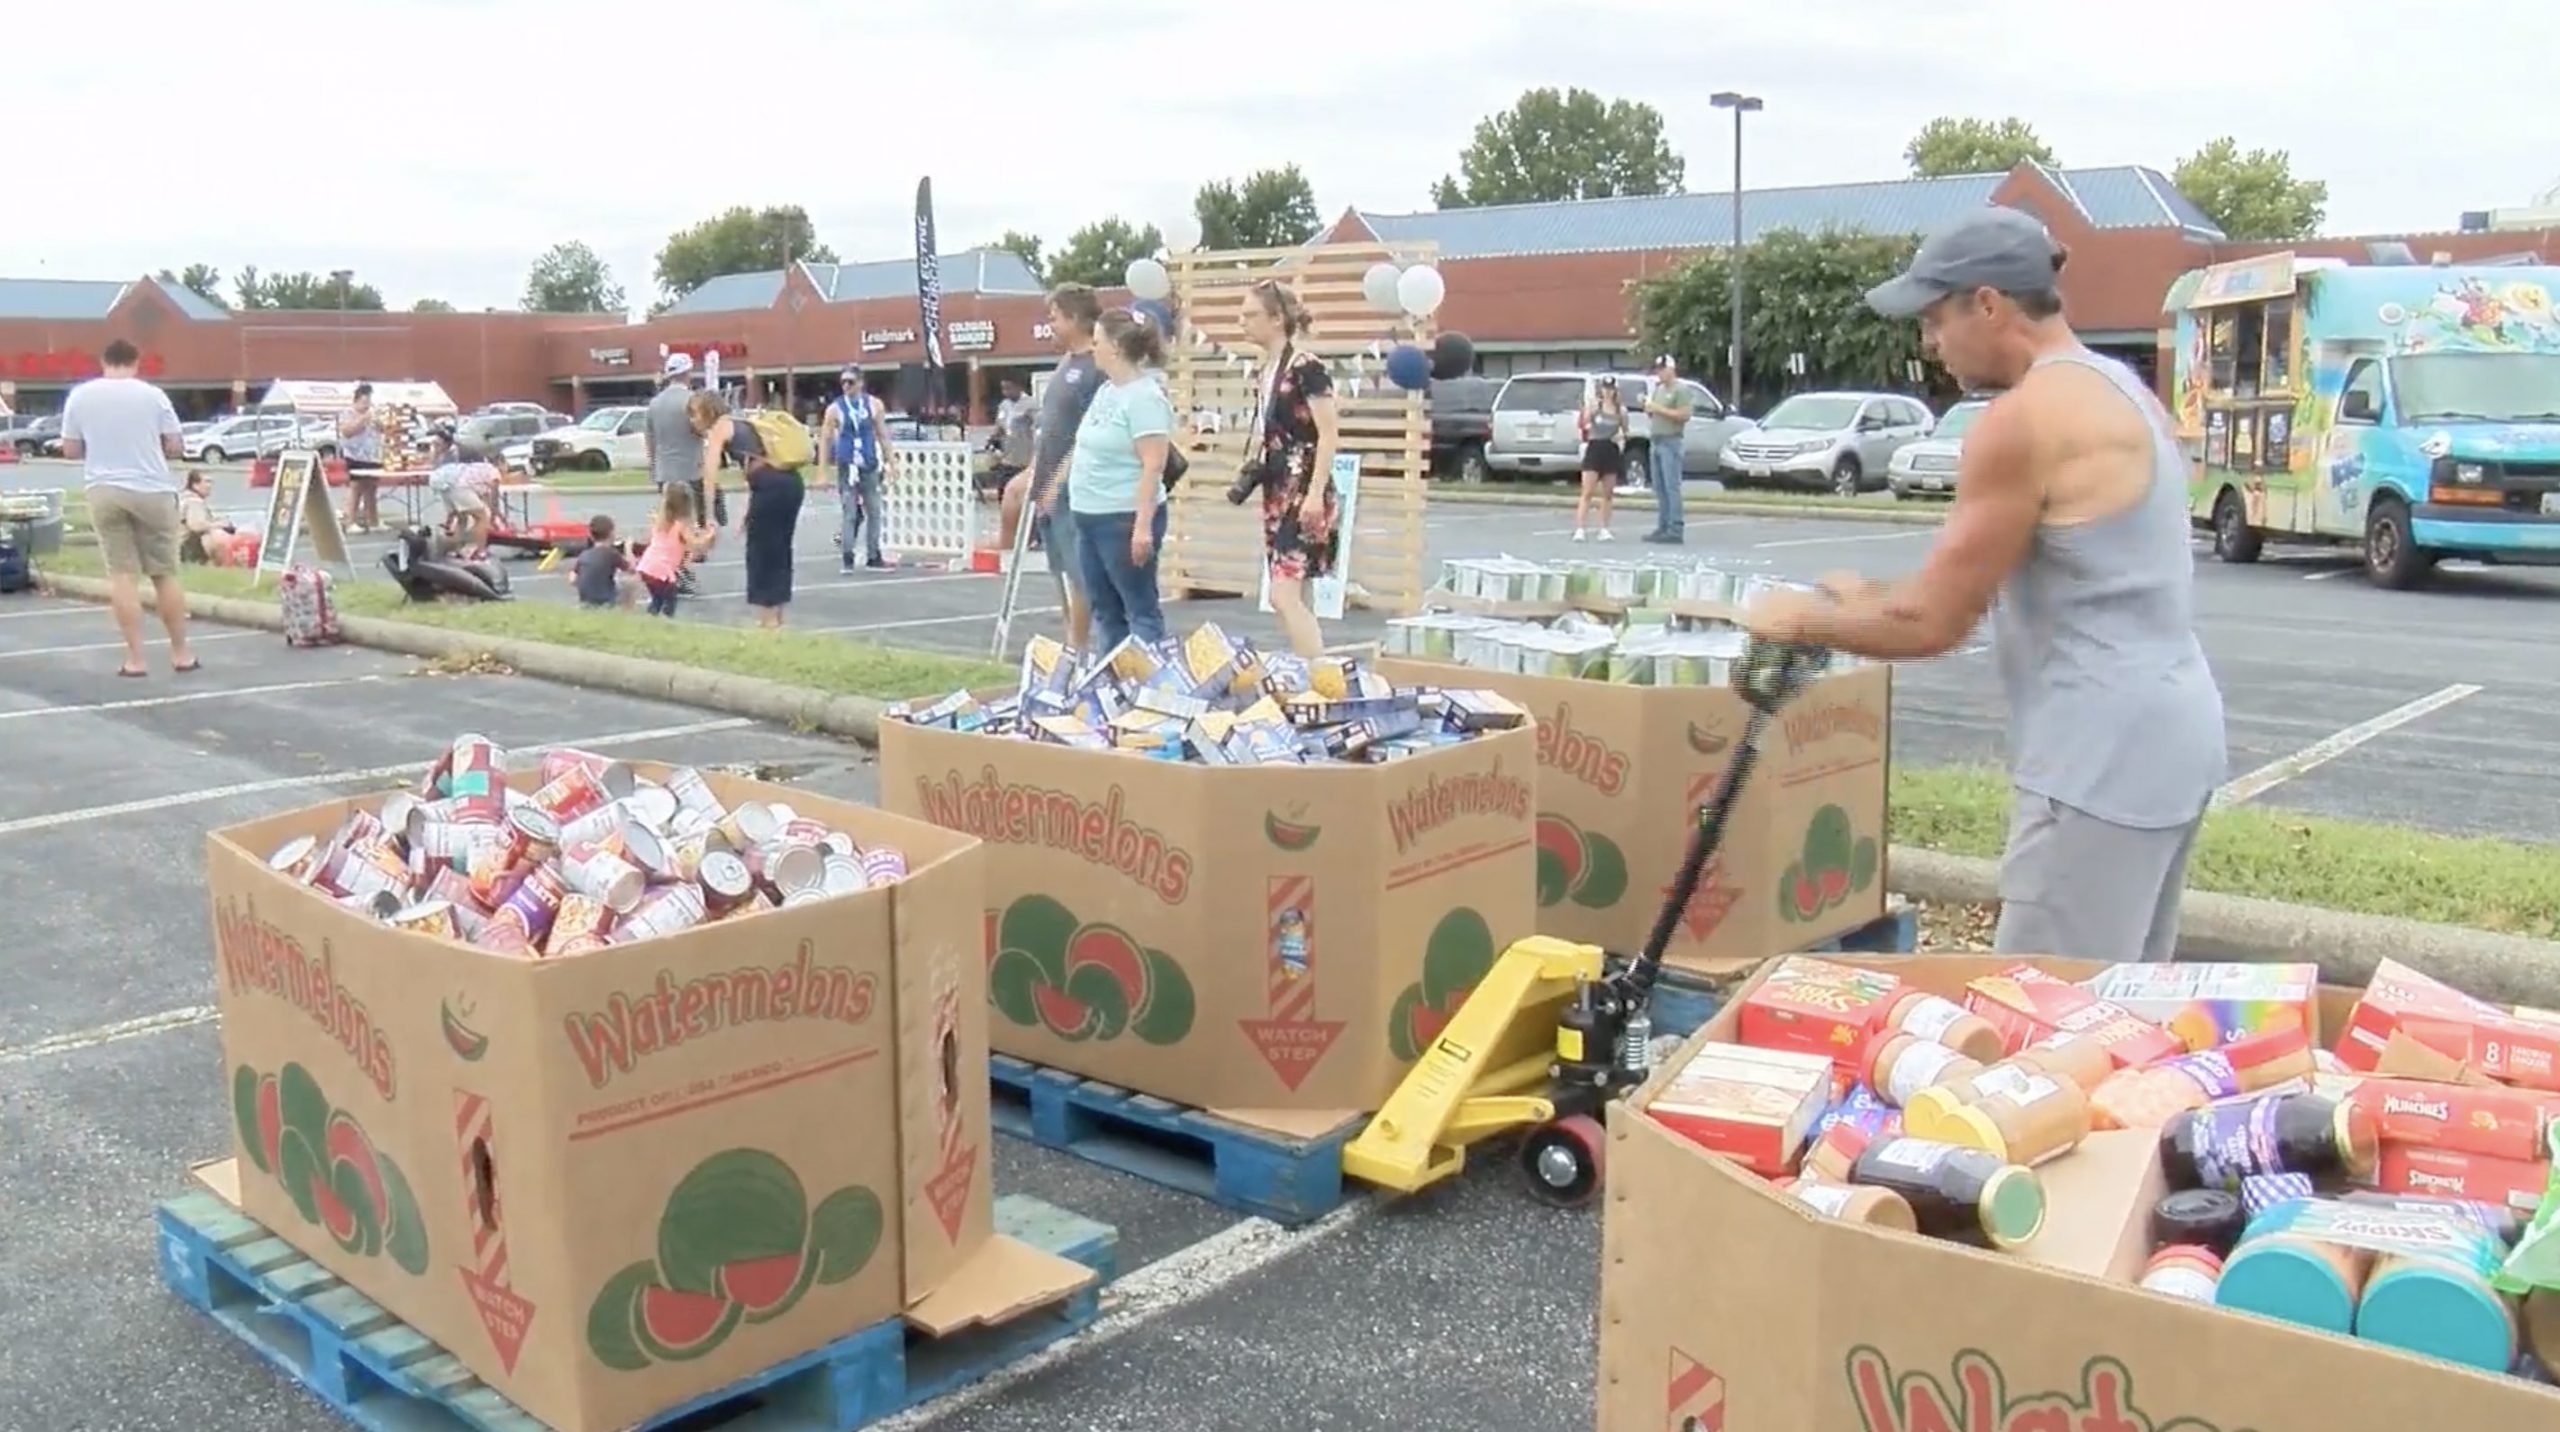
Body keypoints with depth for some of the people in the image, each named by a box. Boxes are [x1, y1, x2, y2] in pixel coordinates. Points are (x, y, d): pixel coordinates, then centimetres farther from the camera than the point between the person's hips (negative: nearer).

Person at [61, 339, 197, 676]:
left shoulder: (80, 395, 3)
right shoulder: (153, 394, -1)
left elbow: (70, 449, 6)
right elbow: (173, 446, 2)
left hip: (104, 491, 1)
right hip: (152, 491, -1)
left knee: (122, 574, 2)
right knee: (165, 574, 8)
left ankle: (135, 659, -1)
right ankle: (181, 653, 15)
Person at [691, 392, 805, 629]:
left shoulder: (718, 428, 6)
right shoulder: (742, 423, 29)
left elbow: (710, 475, -2)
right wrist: (749, 510, 23)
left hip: (772, 485, -8)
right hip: (793, 482, 8)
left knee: (760, 550, 5)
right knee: (779, 549, 16)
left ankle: (768, 621, 9)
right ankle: (775, 616, 24)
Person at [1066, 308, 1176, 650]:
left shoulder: (1145, 397, -15)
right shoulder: (1106, 391, 12)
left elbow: (1152, 467, -20)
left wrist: (1143, 525, -25)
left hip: (1125, 518, -10)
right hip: (1090, 516, 10)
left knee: (1141, 609, -4)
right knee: (1104, 608, 14)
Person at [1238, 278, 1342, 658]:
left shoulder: (1306, 368, -12)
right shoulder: (1267, 370, 12)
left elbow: (1329, 435, -16)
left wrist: (1316, 494, -21)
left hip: (1304, 496, -9)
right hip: (1277, 494, 9)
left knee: (1284, 596, -14)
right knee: (1294, 600, 10)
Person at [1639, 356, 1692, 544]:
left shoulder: (1680, 389, -5)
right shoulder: (1657, 389, 20)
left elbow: (1684, 415, -14)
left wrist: (1659, 409, -15)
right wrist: (1648, 407, 5)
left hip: (1670, 442, -8)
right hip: (1655, 441, 8)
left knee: (1671, 487, -12)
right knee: (1659, 488, 6)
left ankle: (1676, 530, -14)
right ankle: (1662, 527, 9)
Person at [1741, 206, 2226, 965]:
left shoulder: (2025, 419, -16)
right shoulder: (2121, 390, 14)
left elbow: (1932, 624, -15)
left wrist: (1802, 620, 0)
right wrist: (1877, 597, 18)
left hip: (2104, 752, -10)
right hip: (2163, 731, 10)